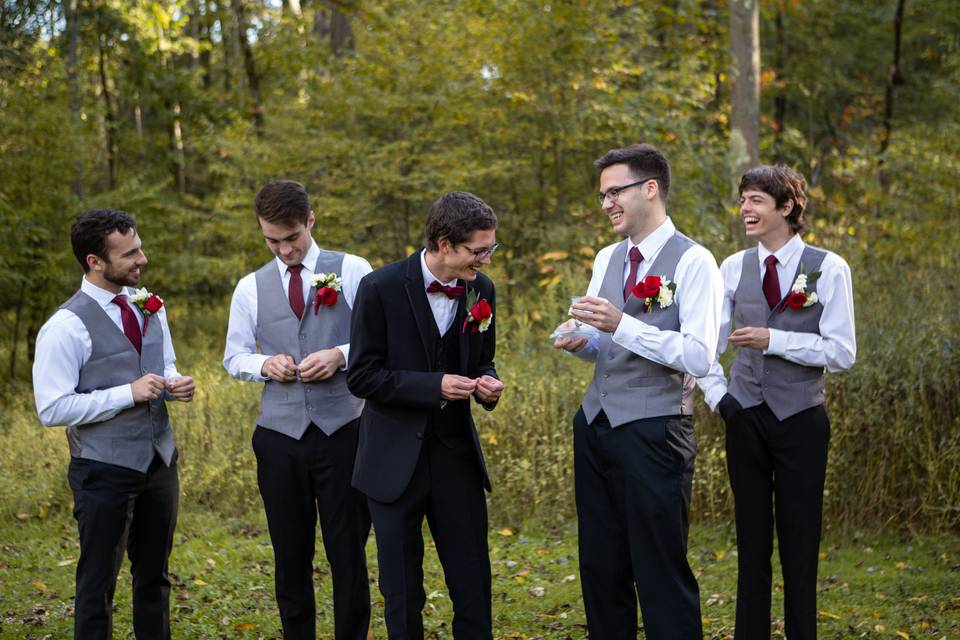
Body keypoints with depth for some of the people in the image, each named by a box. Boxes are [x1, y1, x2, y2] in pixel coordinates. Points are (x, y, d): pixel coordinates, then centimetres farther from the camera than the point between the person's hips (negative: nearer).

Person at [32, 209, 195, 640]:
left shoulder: (148, 305, 5)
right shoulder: (66, 326, -17)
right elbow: (52, 409, -20)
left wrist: (175, 384, -4)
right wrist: (129, 394, -23)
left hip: (159, 460, 7)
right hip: (105, 471, -7)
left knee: (154, 574, 18)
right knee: (98, 582, 6)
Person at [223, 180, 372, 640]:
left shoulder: (352, 271, 1)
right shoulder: (251, 288, 9)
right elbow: (233, 357, 15)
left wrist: (341, 355, -17)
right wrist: (264, 365, -6)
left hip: (342, 430, -2)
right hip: (280, 435, 3)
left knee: (348, 551, 1)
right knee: (291, 555, 10)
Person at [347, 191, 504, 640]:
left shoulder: (481, 289, 1)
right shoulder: (381, 288, -13)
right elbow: (361, 376, -11)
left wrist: (487, 383, -9)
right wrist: (434, 386, -21)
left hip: (457, 452, 4)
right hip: (396, 459, -3)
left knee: (474, 586, 4)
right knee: (402, 592, 7)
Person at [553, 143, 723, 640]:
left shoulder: (692, 262, -10)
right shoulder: (607, 259, 13)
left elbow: (699, 357, -19)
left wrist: (622, 325, -24)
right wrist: (580, 342, -1)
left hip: (654, 432, -7)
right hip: (595, 425, 7)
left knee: (660, 570, -2)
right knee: (600, 565, 14)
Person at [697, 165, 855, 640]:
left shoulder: (829, 269, -5)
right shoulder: (734, 268, 5)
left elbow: (841, 353, -11)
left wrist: (773, 339, -18)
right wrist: (716, 394, -1)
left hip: (801, 420, -3)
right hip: (746, 418, 3)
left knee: (800, 542, 3)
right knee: (752, 541, 10)